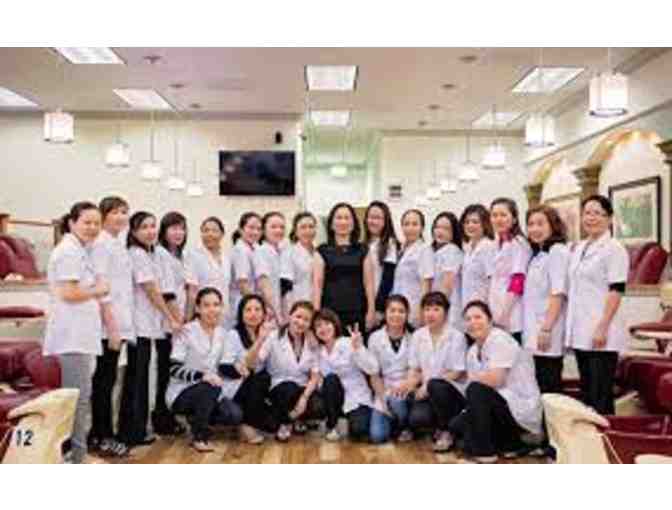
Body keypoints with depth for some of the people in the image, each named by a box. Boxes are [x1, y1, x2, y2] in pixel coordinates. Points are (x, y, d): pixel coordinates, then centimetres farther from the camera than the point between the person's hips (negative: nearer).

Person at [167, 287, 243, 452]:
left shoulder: (222, 333, 4)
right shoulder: (186, 332, -15)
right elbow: (174, 369, -21)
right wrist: (202, 376, -35)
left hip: (208, 394, 6)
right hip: (181, 393, -6)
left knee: (235, 415, -18)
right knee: (211, 387, -35)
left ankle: (196, 419, 10)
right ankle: (199, 436, -13)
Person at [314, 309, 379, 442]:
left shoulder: (349, 344, -11)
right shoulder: (319, 353, 3)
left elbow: (373, 370, -22)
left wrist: (358, 348, -33)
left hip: (357, 399, -4)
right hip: (336, 400, 4)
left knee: (358, 431, -31)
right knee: (331, 379, -28)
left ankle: (356, 420, 8)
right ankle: (331, 426, -9)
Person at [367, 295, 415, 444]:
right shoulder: (375, 338, 0)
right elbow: (374, 374, 2)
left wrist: (407, 383, -23)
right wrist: (383, 399, -10)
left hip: (407, 391, -1)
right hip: (384, 393, 1)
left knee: (397, 399, -35)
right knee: (377, 436, -17)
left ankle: (406, 427, -2)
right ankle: (392, 420, 18)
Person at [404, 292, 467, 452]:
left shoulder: (456, 337, -8)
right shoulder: (418, 336, 7)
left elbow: (457, 373, -10)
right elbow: (414, 369, 11)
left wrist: (428, 386, -16)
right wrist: (410, 383, -12)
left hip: (453, 392, -3)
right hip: (426, 392, 3)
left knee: (435, 385, -36)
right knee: (416, 419, -28)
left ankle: (446, 432, -10)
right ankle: (438, 426, 10)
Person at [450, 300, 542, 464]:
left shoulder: (500, 340, -16)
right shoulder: (472, 351, 9)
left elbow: (495, 379, -25)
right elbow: (473, 381, 5)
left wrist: (472, 378, -9)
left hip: (522, 408, -9)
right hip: (501, 406, 9)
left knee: (476, 390, -25)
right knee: (457, 425, -1)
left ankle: (485, 451, -11)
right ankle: (511, 443, 13)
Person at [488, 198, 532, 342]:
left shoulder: (518, 243, -9)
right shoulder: (497, 245, 16)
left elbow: (518, 282, -15)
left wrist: (504, 313, -18)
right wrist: (492, 313, 13)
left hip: (512, 318, -7)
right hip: (497, 317, 7)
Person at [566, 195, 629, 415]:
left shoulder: (614, 249, -7)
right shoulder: (578, 249, 15)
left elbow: (616, 291, -13)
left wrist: (602, 327, -19)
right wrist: (571, 327, 15)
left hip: (601, 333, -7)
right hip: (580, 332, 7)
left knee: (601, 396, -3)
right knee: (586, 392, 13)